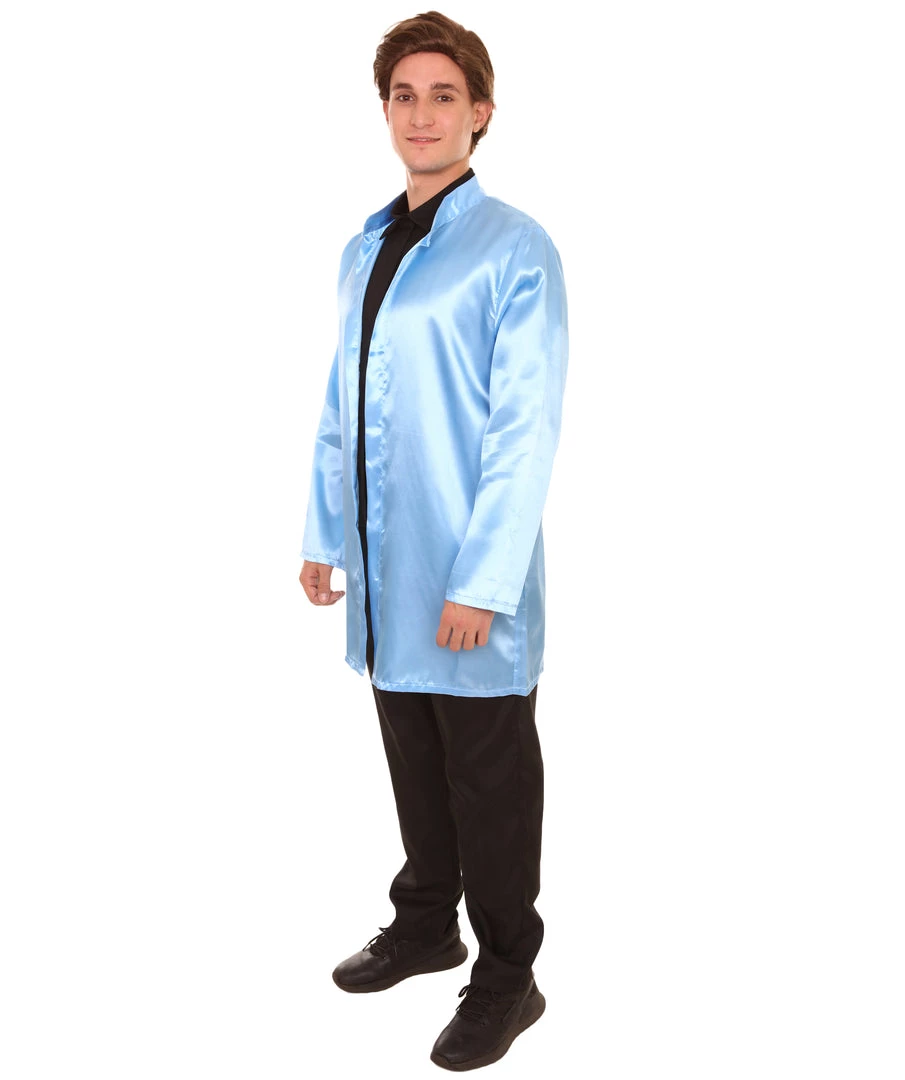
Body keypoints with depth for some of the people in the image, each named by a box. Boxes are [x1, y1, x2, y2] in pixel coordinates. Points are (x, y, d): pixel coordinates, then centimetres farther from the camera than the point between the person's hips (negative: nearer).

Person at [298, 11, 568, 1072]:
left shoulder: (514, 249, -9)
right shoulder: (361, 251, 12)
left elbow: (527, 429, -14)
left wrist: (481, 582, -18)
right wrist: (322, 535, 13)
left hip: (469, 585, -6)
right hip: (383, 578, 6)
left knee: (489, 784, 7)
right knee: (415, 768, 20)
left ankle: (506, 976, 24)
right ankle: (425, 924, 40)